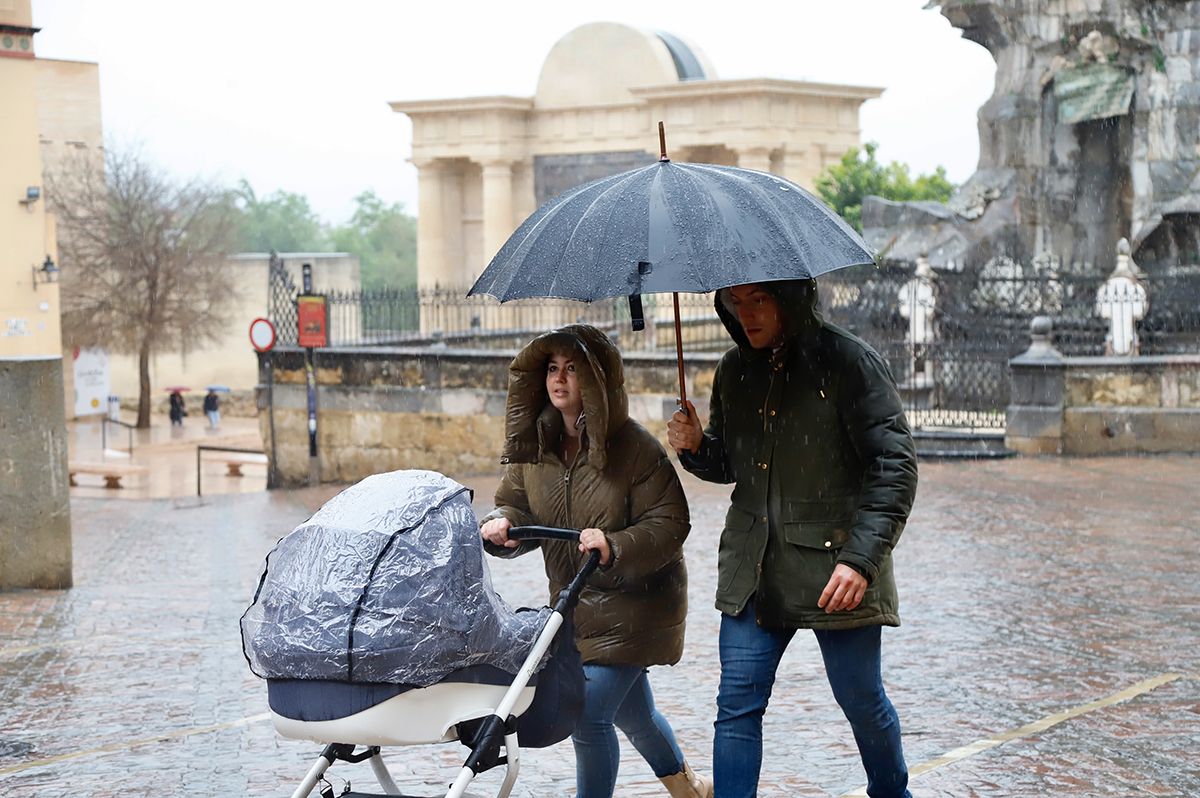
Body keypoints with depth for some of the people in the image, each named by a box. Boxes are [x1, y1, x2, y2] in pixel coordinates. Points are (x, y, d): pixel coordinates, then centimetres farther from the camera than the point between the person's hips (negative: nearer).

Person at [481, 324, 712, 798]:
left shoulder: (634, 447, -18)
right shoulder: (535, 445, 0)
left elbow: (669, 524, -19)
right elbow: (517, 505, 9)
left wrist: (615, 546, -35)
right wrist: (501, 525, -15)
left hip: (632, 606, -7)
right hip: (573, 603, 7)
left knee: (589, 714, -15)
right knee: (633, 713, 22)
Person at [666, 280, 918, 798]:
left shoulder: (848, 362, -11)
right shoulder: (734, 371, 7)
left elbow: (895, 467, -14)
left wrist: (860, 559, -22)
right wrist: (695, 447, -3)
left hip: (835, 566, -4)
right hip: (754, 571, 5)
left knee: (861, 698, 8)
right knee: (737, 706, 0)